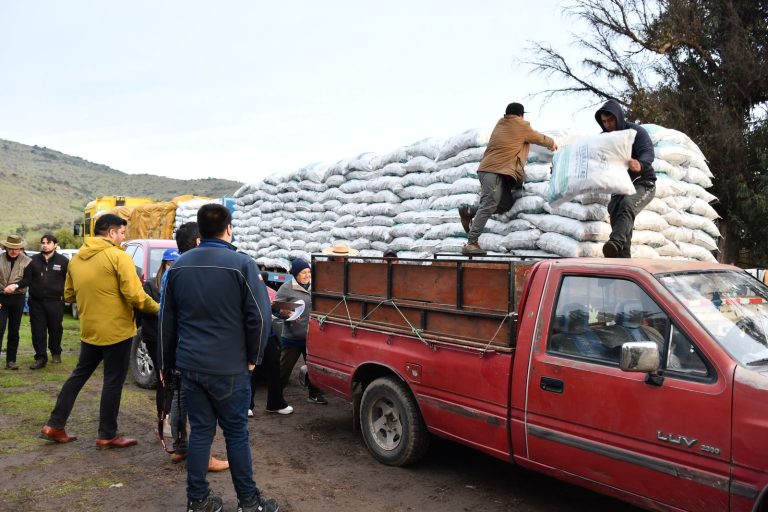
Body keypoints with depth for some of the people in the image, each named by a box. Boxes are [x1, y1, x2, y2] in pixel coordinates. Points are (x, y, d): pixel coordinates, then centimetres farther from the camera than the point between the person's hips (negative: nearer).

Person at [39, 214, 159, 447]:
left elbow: (69, 295, 17)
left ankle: (54, 426, 25)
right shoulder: (118, 256, -14)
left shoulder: (76, 259, 9)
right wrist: (158, 308, -5)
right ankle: (107, 435, 12)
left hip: (89, 330, 7)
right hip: (116, 330, -7)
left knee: (79, 375, 21)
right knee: (113, 382, 4)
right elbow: (135, 295, -19)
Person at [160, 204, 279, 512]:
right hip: (229, 367, -4)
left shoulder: (179, 266, 6)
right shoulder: (242, 264, -11)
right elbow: (259, 316, -13)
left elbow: (167, 320, 13)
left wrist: (166, 363, 21)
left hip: (190, 365, 4)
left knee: (200, 431, 13)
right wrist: (253, 357, 1)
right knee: (236, 433, 7)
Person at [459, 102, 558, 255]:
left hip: (491, 170, 9)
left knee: (506, 204, 10)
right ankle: (471, 244, -23)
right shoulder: (521, 126, 2)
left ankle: (469, 212, 5)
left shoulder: (501, 124, 23)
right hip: (493, 171, -9)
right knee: (488, 206, -16)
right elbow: (539, 138, 18)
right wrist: (552, 143, 36)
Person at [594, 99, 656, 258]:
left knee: (627, 204, -34)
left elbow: (648, 153, -25)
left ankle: (615, 242, -53)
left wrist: (640, 165, -49)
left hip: (642, 184, -7)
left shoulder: (636, 131, -9)